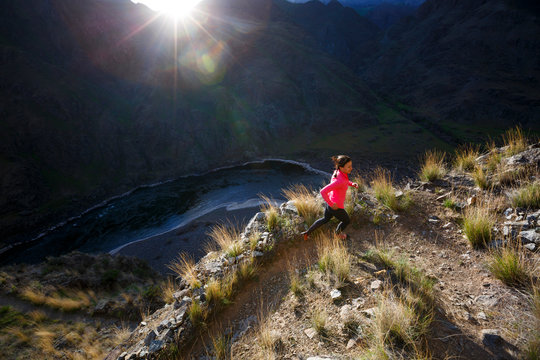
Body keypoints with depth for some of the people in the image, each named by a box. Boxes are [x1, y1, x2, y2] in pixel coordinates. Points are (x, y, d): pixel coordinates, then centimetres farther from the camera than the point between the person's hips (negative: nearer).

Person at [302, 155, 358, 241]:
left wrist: (352, 184, -2)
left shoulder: (337, 171, -11)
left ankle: (307, 232, 41)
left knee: (326, 219, 34)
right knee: (347, 221, 25)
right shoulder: (340, 181, -37)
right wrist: (332, 205, -28)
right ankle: (338, 232, 55)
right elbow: (323, 191, -40)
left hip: (329, 203, 8)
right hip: (336, 207, -8)